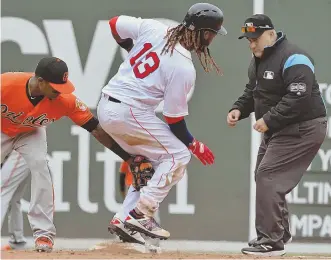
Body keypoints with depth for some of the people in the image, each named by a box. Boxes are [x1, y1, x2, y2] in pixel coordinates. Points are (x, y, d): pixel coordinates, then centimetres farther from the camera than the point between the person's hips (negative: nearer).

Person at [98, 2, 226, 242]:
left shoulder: (152, 28, 0)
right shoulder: (184, 69, -15)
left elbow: (114, 24, 14)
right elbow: (174, 120, -9)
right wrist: (194, 145, 8)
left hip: (105, 108, 8)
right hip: (129, 112, -8)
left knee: (148, 159, 21)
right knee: (178, 155, 1)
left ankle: (126, 219, 13)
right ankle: (141, 214, -6)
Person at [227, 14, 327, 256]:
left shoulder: (293, 59, -20)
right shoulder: (258, 61, 12)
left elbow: (298, 98, -29)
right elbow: (252, 92, 21)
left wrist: (269, 120, -29)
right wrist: (239, 109, 1)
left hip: (302, 130, -11)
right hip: (276, 131, 11)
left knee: (268, 177, -17)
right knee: (264, 177, 16)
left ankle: (271, 241, -15)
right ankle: (279, 234, 29)